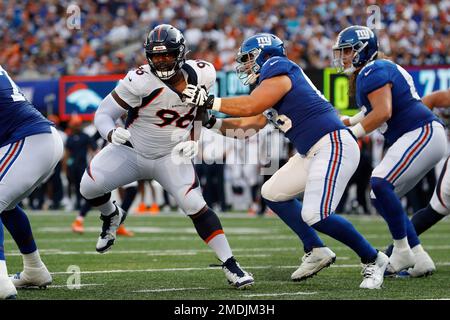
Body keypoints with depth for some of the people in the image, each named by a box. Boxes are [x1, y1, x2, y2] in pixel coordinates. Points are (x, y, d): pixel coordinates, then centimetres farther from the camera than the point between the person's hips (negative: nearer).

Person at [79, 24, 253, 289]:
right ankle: (112, 215, 20)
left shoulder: (202, 75, -12)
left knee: (195, 206, -17)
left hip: (171, 157, 1)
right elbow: (103, 114, -22)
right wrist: (112, 133, -43)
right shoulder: (141, 81, -26)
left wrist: (192, 142, -5)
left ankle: (230, 265, -10)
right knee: (89, 187, -17)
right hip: (132, 151, -1)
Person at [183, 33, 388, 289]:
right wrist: (212, 122, 21)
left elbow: (250, 107, -18)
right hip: (313, 152, 11)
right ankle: (316, 251, 16)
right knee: (273, 194, 17)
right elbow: (249, 125, 25)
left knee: (316, 215, -20)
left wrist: (210, 101, -10)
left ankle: (373, 260, -6)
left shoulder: (277, 71, -7)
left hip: (334, 145, -11)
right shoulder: (271, 84, 21)